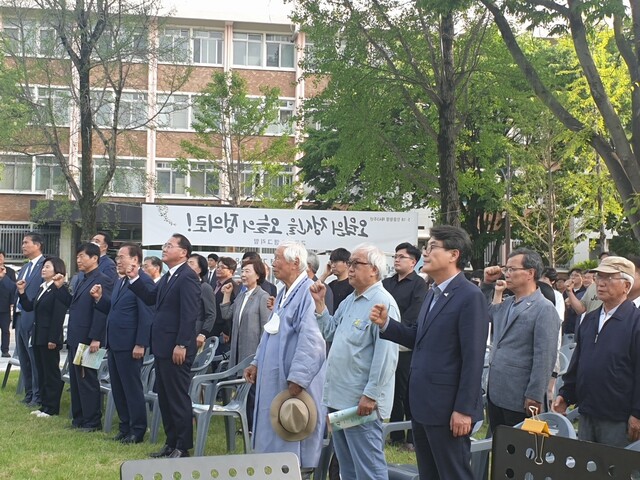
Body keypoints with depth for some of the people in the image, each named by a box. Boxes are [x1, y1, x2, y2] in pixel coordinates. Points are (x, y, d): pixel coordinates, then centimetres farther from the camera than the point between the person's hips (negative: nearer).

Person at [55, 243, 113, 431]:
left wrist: (95, 339, -23)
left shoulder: (102, 281, -14)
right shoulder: (83, 281, 16)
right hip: (75, 339, 9)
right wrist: (60, 287, 9)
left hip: (88, 340, -9)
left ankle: (92, 421, 6)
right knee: (76, 379, 14)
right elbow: (72, 304, 20)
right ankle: (79, 418, 23)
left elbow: (101, 311, -20)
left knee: (88, 380, -2)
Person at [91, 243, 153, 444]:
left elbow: (147, 316, -18)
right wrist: (99, 298, 5)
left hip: (130, 346, -10)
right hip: (114, 344, 10)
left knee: (132, 388, -1)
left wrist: (140, 345, -21)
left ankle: (137, 431, 7)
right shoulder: (121, 282, 16)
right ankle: (125, 427, 23)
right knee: (117, 388, 14)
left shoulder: (144, 282, -14)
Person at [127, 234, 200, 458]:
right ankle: (171, 442, 24)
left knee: (178, 397, -2)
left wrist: (181, 345, -23)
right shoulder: (168, 277, 16)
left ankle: (182, 447, 6)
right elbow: (150, 298, 20)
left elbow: (189, 314, -20)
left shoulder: (187, 277, -14)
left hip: (176, 349, -10)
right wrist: (135, 279, 9)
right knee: (164, 396, 15)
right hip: (162, 347, 10)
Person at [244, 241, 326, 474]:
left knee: (294, 442, 0)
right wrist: (257, 363, 16)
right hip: (275, 379, 10)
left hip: (296, 383, -10)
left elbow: (311, 341, -25)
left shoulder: (308, 292, -18)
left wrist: (297, 379, -27)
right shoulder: (283, 293, 14)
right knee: (275, 436, 15)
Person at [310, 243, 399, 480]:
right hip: (339, 396, 10)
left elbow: (385, 355, -21)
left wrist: (371, 395, -22)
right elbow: (330, 332, 19)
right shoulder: (349, 300, 14)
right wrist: (319, 304, 8)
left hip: (361, 400, -10)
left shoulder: (383, 303, -16)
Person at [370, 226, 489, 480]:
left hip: (447, 408, -9)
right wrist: (386, 324, 2)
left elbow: (473, 358, -18)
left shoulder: (470, 297, -15)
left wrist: (463, 409, -20)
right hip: (423, 405, 9)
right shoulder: (433, 294, 14)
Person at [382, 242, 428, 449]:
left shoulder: (418, 284, -3)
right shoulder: (387, 283, 16)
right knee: (393, 392, 11)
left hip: (406, 347, -6)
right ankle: (396, 435, 20)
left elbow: (412, 316, -11)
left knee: (409, 393, -2)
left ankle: (412, 437, 4)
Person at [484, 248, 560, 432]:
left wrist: (534, 398, -18)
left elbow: (545, 357, -16)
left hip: (519, 401, -7)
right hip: (495, 393, 7)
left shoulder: (544, 309, -12)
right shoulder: (506, 304, 13)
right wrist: (487, 283, 12)